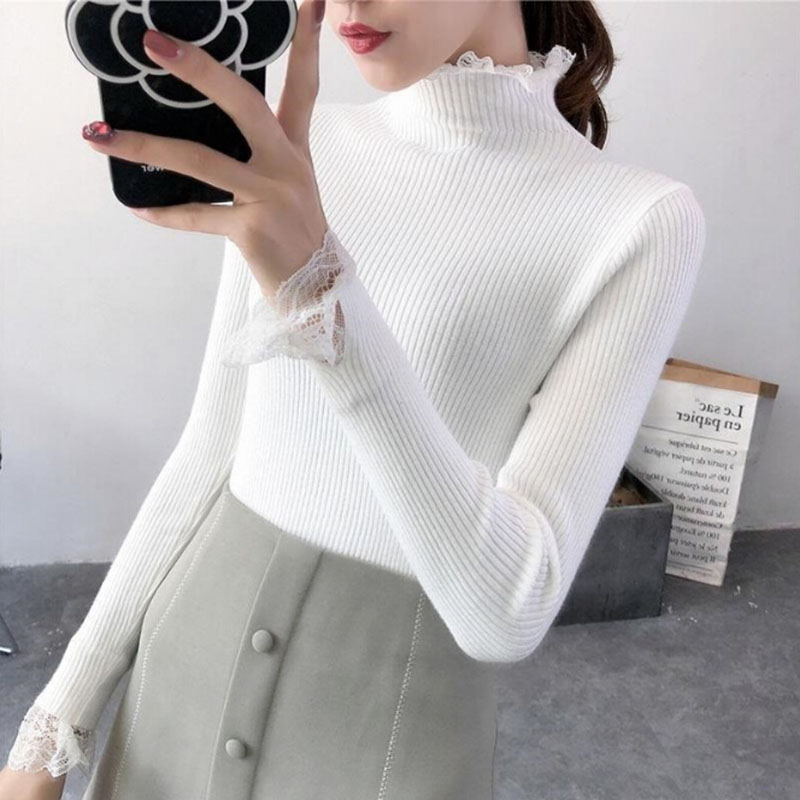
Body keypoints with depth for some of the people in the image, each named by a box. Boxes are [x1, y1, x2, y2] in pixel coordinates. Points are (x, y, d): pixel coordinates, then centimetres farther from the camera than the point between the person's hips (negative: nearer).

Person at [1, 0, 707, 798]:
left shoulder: (639, 222, -15)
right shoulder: (293, 155, -2)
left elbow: (508, 609, -23)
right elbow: (213, 448, 3)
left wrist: (319, 286, -33)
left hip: (391, 724, -4)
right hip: (188, 665, 4)